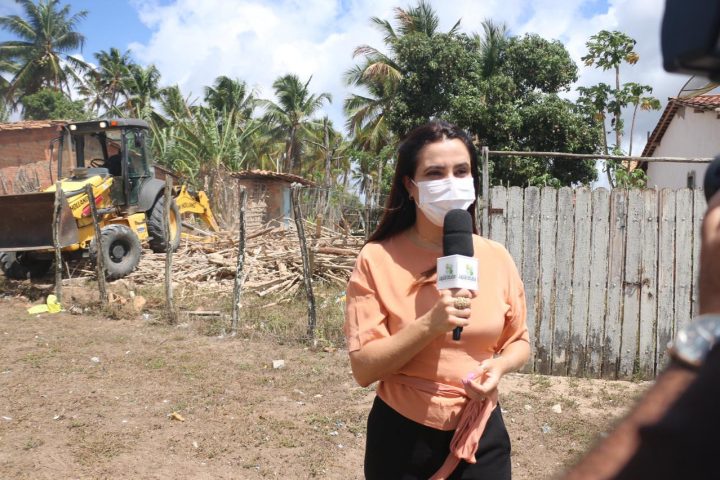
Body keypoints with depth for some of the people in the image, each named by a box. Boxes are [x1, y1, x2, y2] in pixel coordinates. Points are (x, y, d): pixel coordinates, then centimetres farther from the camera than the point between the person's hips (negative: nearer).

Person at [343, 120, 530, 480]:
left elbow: (519, 341, 8)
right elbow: (364, 368, -15)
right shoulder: (378, 259, -13)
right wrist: (431, 324, -27)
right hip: (402, 438, -2)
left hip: (483, 434, 3)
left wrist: (499, 366, -13)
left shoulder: (496, 258, -3)